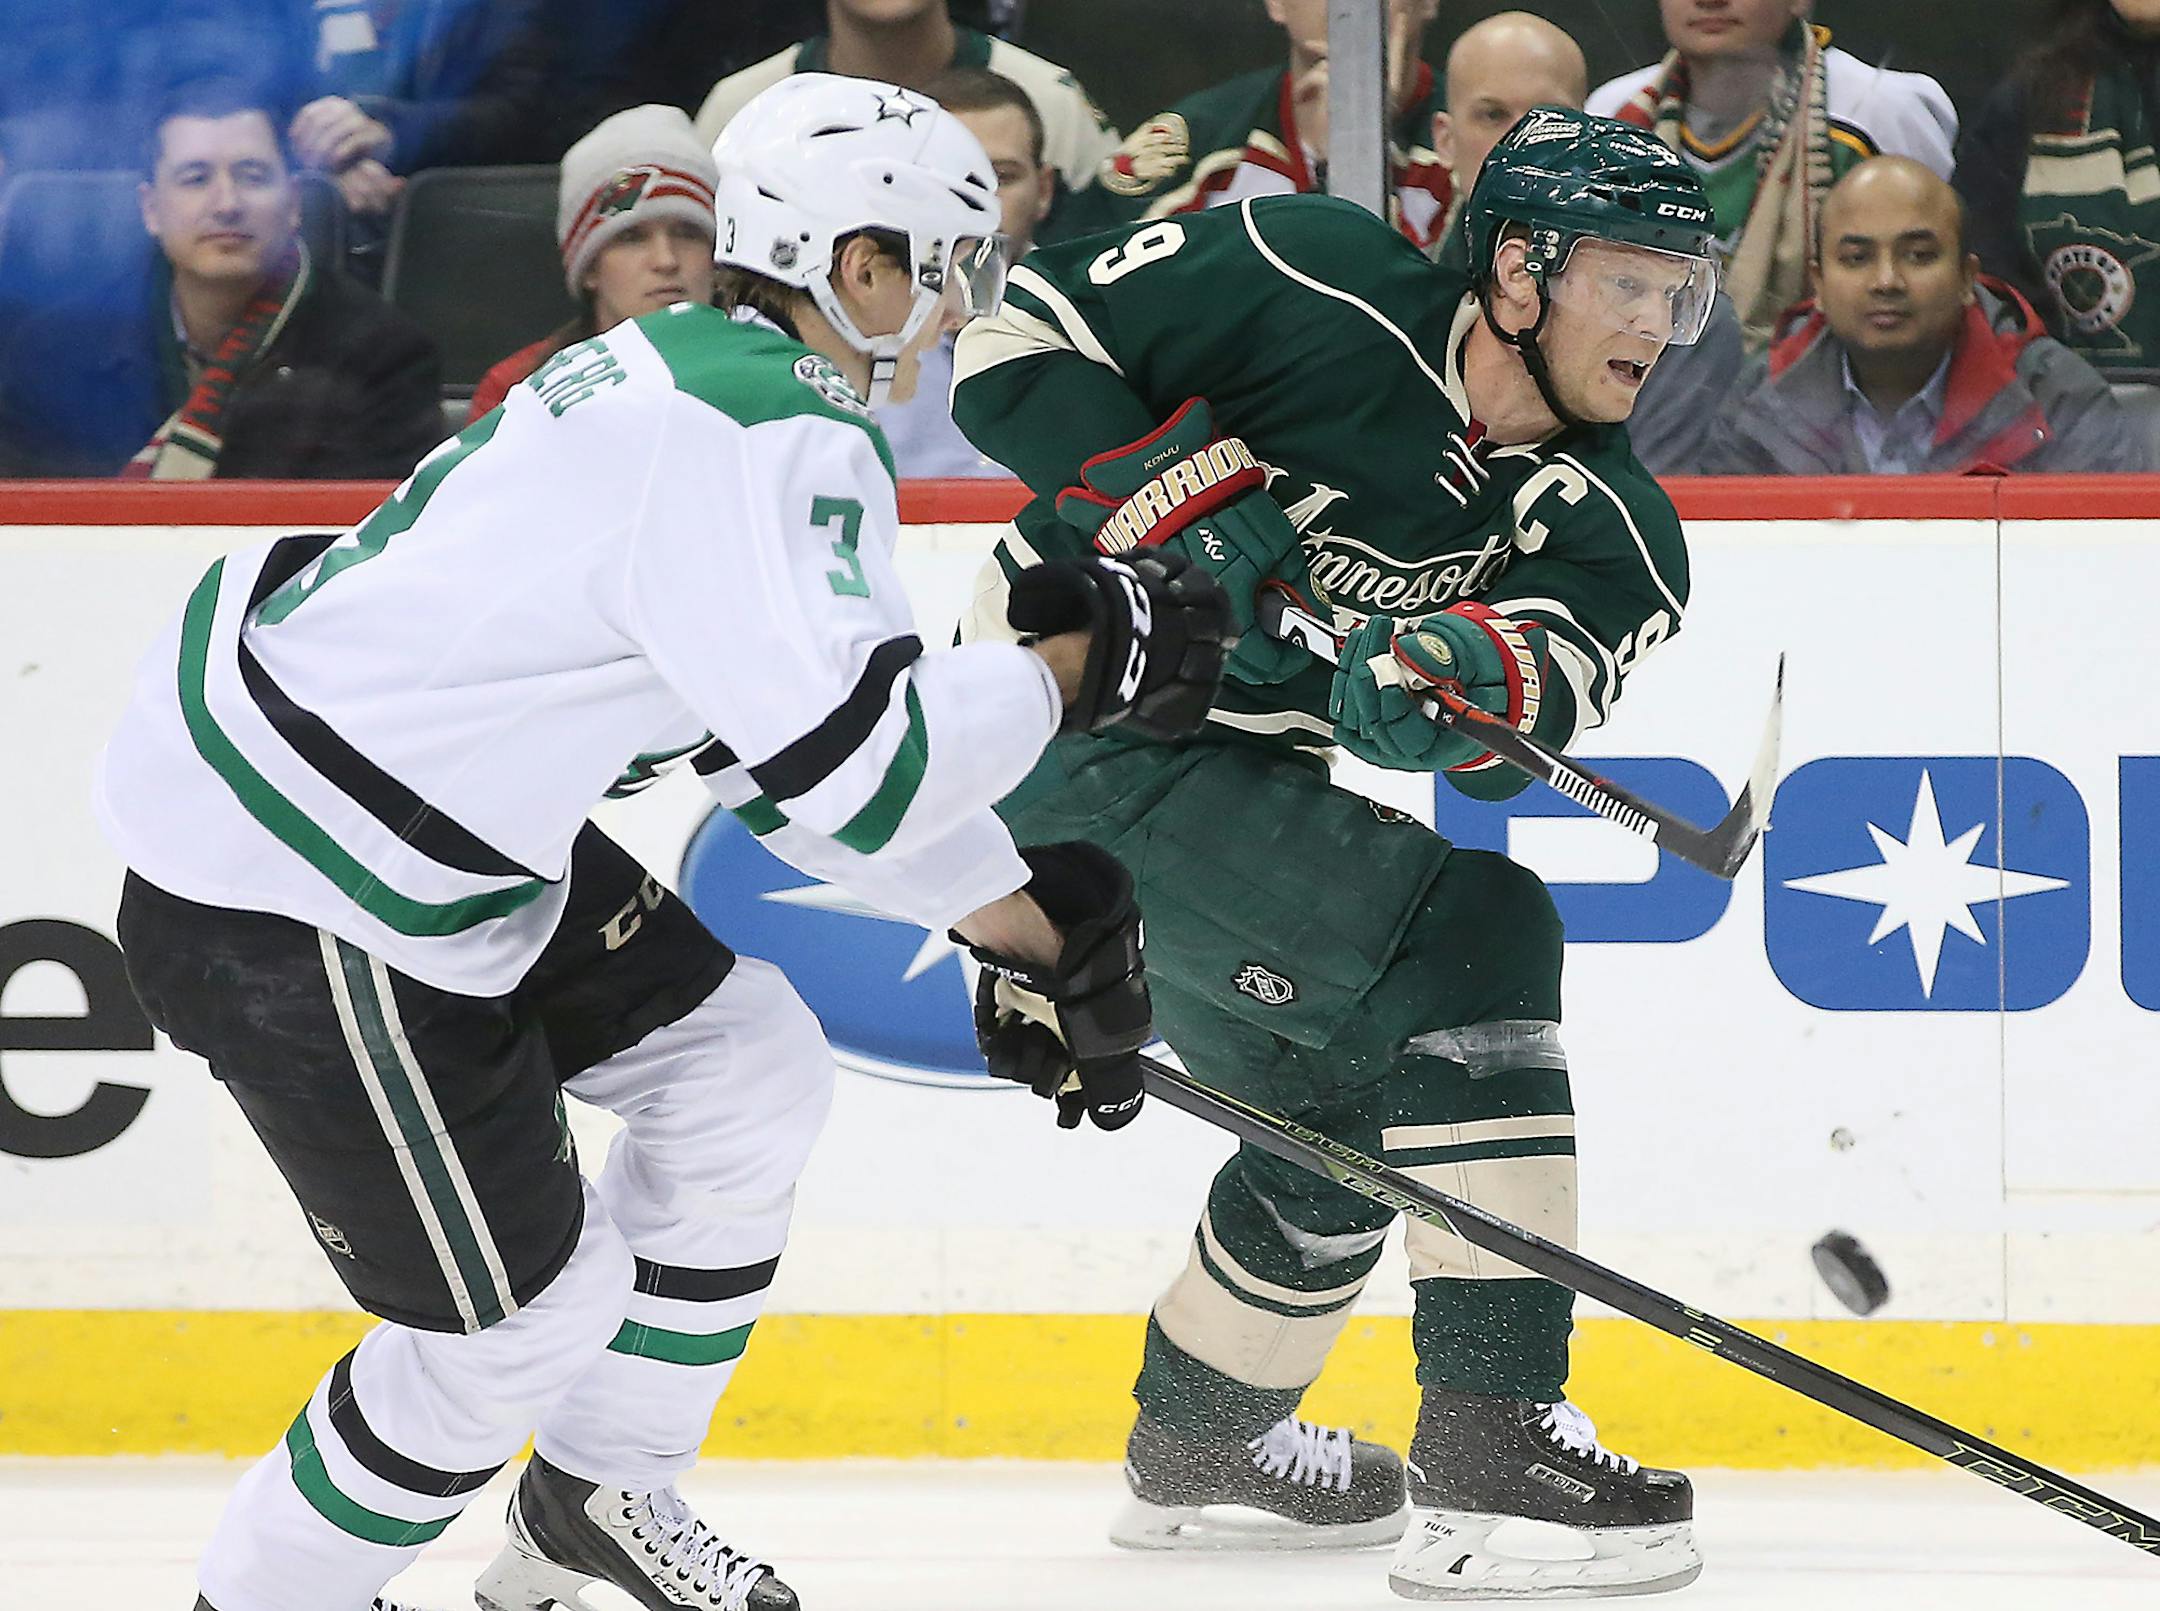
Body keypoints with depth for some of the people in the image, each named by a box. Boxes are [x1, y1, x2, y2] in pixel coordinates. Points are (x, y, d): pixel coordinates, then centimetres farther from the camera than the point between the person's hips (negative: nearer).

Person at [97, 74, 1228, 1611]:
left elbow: (804, 744, 19)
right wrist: (1077, 662, -13)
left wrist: (1028, 933, 19)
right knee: (527, 1309, -2)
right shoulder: (772, 437, -21)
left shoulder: (699, 379, 12)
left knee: (747, 1064, 16)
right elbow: (855, 763, -28)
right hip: (281, 899, -11)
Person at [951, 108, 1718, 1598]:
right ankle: (1488, 1453, -22)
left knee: (1356, 1105, 21)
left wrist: (1471, 673, -44)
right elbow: (1017, 339, -13)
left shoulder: (1605, 532, -1)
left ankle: (1200, 1443, 47)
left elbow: (1524, 708, -22)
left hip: (1234, 780, 9)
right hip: (1077, 730, -9)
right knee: (1470, 944, -20)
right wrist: (1176, 489, -26)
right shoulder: (1319, 285, -17)